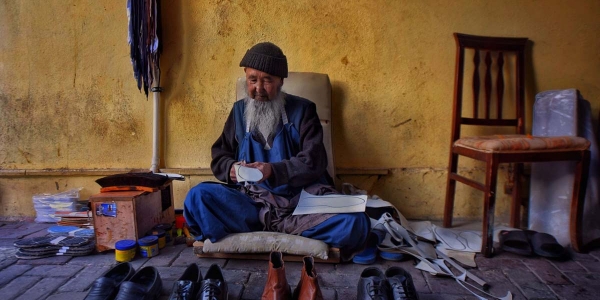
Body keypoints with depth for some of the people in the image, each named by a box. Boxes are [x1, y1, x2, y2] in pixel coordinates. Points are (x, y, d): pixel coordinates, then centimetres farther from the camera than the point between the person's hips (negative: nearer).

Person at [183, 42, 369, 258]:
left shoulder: (302, 110, 5)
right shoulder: (239, 111, 14)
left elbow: (313, 161, -6)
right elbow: (220, 155, 14)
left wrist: (273, 171, -23)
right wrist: (231, 168, -11)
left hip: (301, 198, -1)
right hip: (252, 200, 2)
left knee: (354, 222, -30)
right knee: (197, 197, -26)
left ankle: (269, 225, -22)